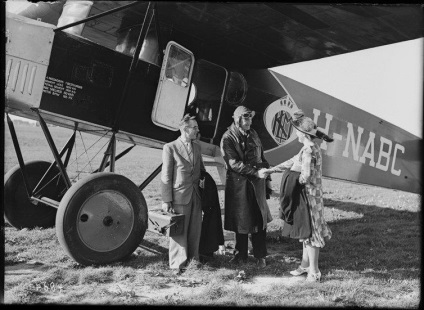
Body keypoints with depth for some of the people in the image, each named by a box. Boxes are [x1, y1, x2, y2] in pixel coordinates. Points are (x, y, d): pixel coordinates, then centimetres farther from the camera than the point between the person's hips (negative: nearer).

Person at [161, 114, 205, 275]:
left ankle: (194, 258, 25)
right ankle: (178, 264, 14)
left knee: (195, 230, 11)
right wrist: (166, 200, -11)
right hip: (179, 196, -5)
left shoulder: (197, 147, 12)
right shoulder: (170, 148, -6)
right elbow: (166, 176, -8)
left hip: (196, 196, 5)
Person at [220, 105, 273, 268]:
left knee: (260, 219, 6)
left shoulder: (253, 134, 10)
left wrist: (266, 176, 12)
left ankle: (260, 256, 18)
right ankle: (241, 255, 22)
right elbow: (234, 164, -17)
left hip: (257, 183, 4)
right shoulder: (228, 138, -8)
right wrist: (256, 172, -23)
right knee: (241, 221, 6)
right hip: (239, 184, -4)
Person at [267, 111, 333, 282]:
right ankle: (305, 264, 32)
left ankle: (314, 272, 11)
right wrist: (271, 170, 18)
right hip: (310, 195, 9)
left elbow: (305, 177, -25)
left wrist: (291, 178, -8)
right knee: (307, 231, 18)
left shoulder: (309, 151, -21)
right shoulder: (311, 148, 9)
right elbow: (292, 161, 17)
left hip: (308, 197, -9)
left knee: (309, 232, 0)